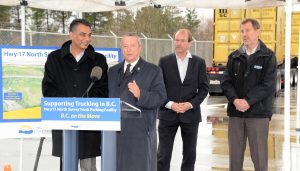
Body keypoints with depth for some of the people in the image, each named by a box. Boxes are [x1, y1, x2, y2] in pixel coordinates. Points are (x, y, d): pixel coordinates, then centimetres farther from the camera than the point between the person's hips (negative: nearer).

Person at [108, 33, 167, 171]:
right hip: (115, 128, 4)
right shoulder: (113, 71, 18)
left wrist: (140, 94, -24)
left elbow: (160, 97, -7)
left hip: (140, 130, -4)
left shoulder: (153, 71, 3)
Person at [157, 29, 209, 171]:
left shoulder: (199, 62, 3)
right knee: (163, 154, -1)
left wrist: (191, 104, -11)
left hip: (190, 114, 1)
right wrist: (170, 104, -13)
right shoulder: (164, 61, 1)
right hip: (168, 114, -1)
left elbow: (204, 88, 2)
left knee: (190, 155, 9)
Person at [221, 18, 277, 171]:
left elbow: (268, 85, -9)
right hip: (235, 112, 3)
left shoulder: (268, 56, 0)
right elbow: (226, 82, 5)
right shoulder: (234, 57, 11)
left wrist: (247, 101, -17)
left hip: (258, 113, -3)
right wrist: (235, 100, -13)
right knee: (235, 154, 8)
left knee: (259, 156, 0)